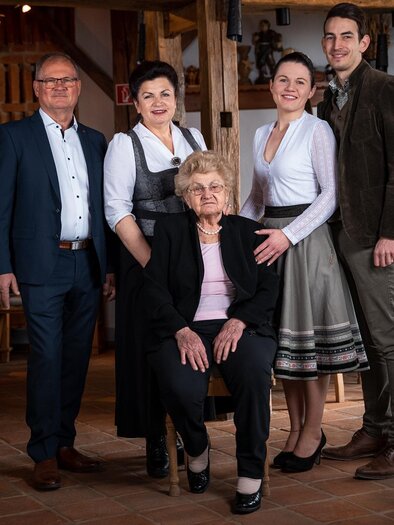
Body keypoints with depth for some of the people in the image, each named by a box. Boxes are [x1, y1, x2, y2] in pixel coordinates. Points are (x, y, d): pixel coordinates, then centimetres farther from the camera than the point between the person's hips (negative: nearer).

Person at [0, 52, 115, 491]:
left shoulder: (95, 141, 14)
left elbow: (105, 207, 15)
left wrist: (111, 266, 10)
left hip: (88, 265, 5)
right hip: (43, 266, -5)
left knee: (76, 358, 10)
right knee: (46, 359, -4)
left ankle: (65, 443, 21)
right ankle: (44, 454, 5)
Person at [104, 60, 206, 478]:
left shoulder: (194, 139, 12)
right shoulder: (125, 145, -2)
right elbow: (117, 211, -9)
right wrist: (153, 262, -16)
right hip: (145, 259, -4)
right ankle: (156, 443, 9)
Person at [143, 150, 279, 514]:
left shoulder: (248, 231, 17)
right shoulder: (170, 229, 13)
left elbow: (269, 289, 7)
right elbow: (155, 289, 3)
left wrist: (238, 321, -12)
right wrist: (182, 331, -14)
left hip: (239, 327, 1)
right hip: (184, 329, 0)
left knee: (254, 372, -34)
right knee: (181, 387, -32)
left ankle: (251, 473, -16)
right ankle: (197, 450, 4)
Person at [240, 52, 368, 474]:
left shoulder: (317, 130, -6)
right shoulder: (262, 134, 14)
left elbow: (331, 193, -12)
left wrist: (288, 234, -19)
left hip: (306, 240, -6)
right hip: (271, 241, 7)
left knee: (309, 335, -2)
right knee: (281, 337, 9)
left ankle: (312, 431, 11)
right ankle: (295, 428, 19)